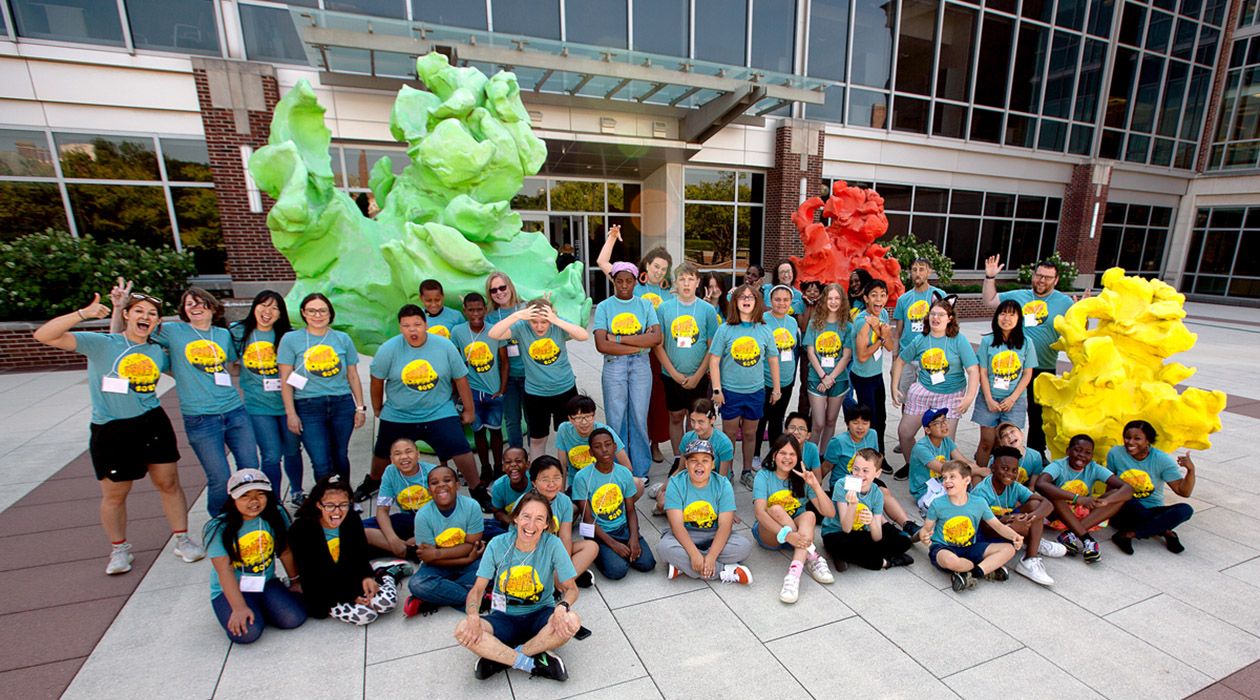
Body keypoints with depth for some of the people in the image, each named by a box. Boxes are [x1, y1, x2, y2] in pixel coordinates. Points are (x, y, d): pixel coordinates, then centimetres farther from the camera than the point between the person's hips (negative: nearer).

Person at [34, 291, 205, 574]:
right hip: (111, 431, -3)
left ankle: (182, 539, 22)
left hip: (153, 423, 3)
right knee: (115, 494, 9)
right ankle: (119, 549, 32)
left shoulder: (157, 352, 6)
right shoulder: (101, 344, -6)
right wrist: (83, 314, -26)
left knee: (168, 483, 7)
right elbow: (44, 335, -16)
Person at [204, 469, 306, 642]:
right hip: (230, 590, -2)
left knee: (293, 619, -18)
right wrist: (239, 608, -25)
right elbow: (225, 571, -19)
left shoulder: (276, 515, -7)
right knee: (248, 633, -26)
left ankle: (260, 609, 12)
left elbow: (285, 551, 4)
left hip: (266, 583, 3)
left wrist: (295, 581, 12)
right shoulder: (219, 528, -16)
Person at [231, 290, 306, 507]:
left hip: (287, 403, 1)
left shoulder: (287, 336, 1)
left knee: (292, 451, 12)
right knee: (271, 456, -5)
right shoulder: (238, 333, 1)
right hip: (258, 406, -1)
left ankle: (296, 493, 34)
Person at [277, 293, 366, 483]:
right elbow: (286, 380, 1)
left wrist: (360, 407, 7)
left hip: (342, 405, 2)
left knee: (340, 457, 11)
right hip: (308, 408, -2)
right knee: (321, 463, -4)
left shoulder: (343, 339, 6)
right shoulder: (291, 339, 1)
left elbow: (353, 376, 9)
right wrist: (291, 413, -4)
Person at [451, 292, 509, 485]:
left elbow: (504, 362, -1)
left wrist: (502, 390, -3)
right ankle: (485, 469, 25)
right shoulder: (457, 331, -6)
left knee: (495, 429, 8)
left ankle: (498, 468, 26)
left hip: (494, 391, -1)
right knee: (478, 430, 9)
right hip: (471, 390, 1)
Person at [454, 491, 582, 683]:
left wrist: (562, 606, -33)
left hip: (540, 614, 0)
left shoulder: (553, 545, -14)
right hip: (504, 617, 1)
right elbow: (477, 589, -6)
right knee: (463, 630, -28)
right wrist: (473, 615, -27)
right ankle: (532, 664, -19)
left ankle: (501, 658, -16)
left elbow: (571, 588, -10)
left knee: (572, 621, -32)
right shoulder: (498, 545, -10)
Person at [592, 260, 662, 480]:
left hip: (641, 365, 1)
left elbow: (656, 338, -7)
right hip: (614, 366, -1)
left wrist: (619, 339, -12)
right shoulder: (604, 307, 3)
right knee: (616, 419, 4)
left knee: (639, 419, 6)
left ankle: (640, 470, 21)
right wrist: (639, 344, -11)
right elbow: (601, 345, -11)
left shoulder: (645, 305, 7)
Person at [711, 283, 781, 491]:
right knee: (730, 434, 7)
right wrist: (716, 389, -7)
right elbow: (714, 359, -4)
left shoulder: (765, 330, 2)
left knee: (749, 433, 13)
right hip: (730, 390, -2)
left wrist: (776, 390, 10)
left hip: (756, 391, 2)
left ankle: (747, 472, 29)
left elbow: (773, 360, 9)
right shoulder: (725, 329, -5)